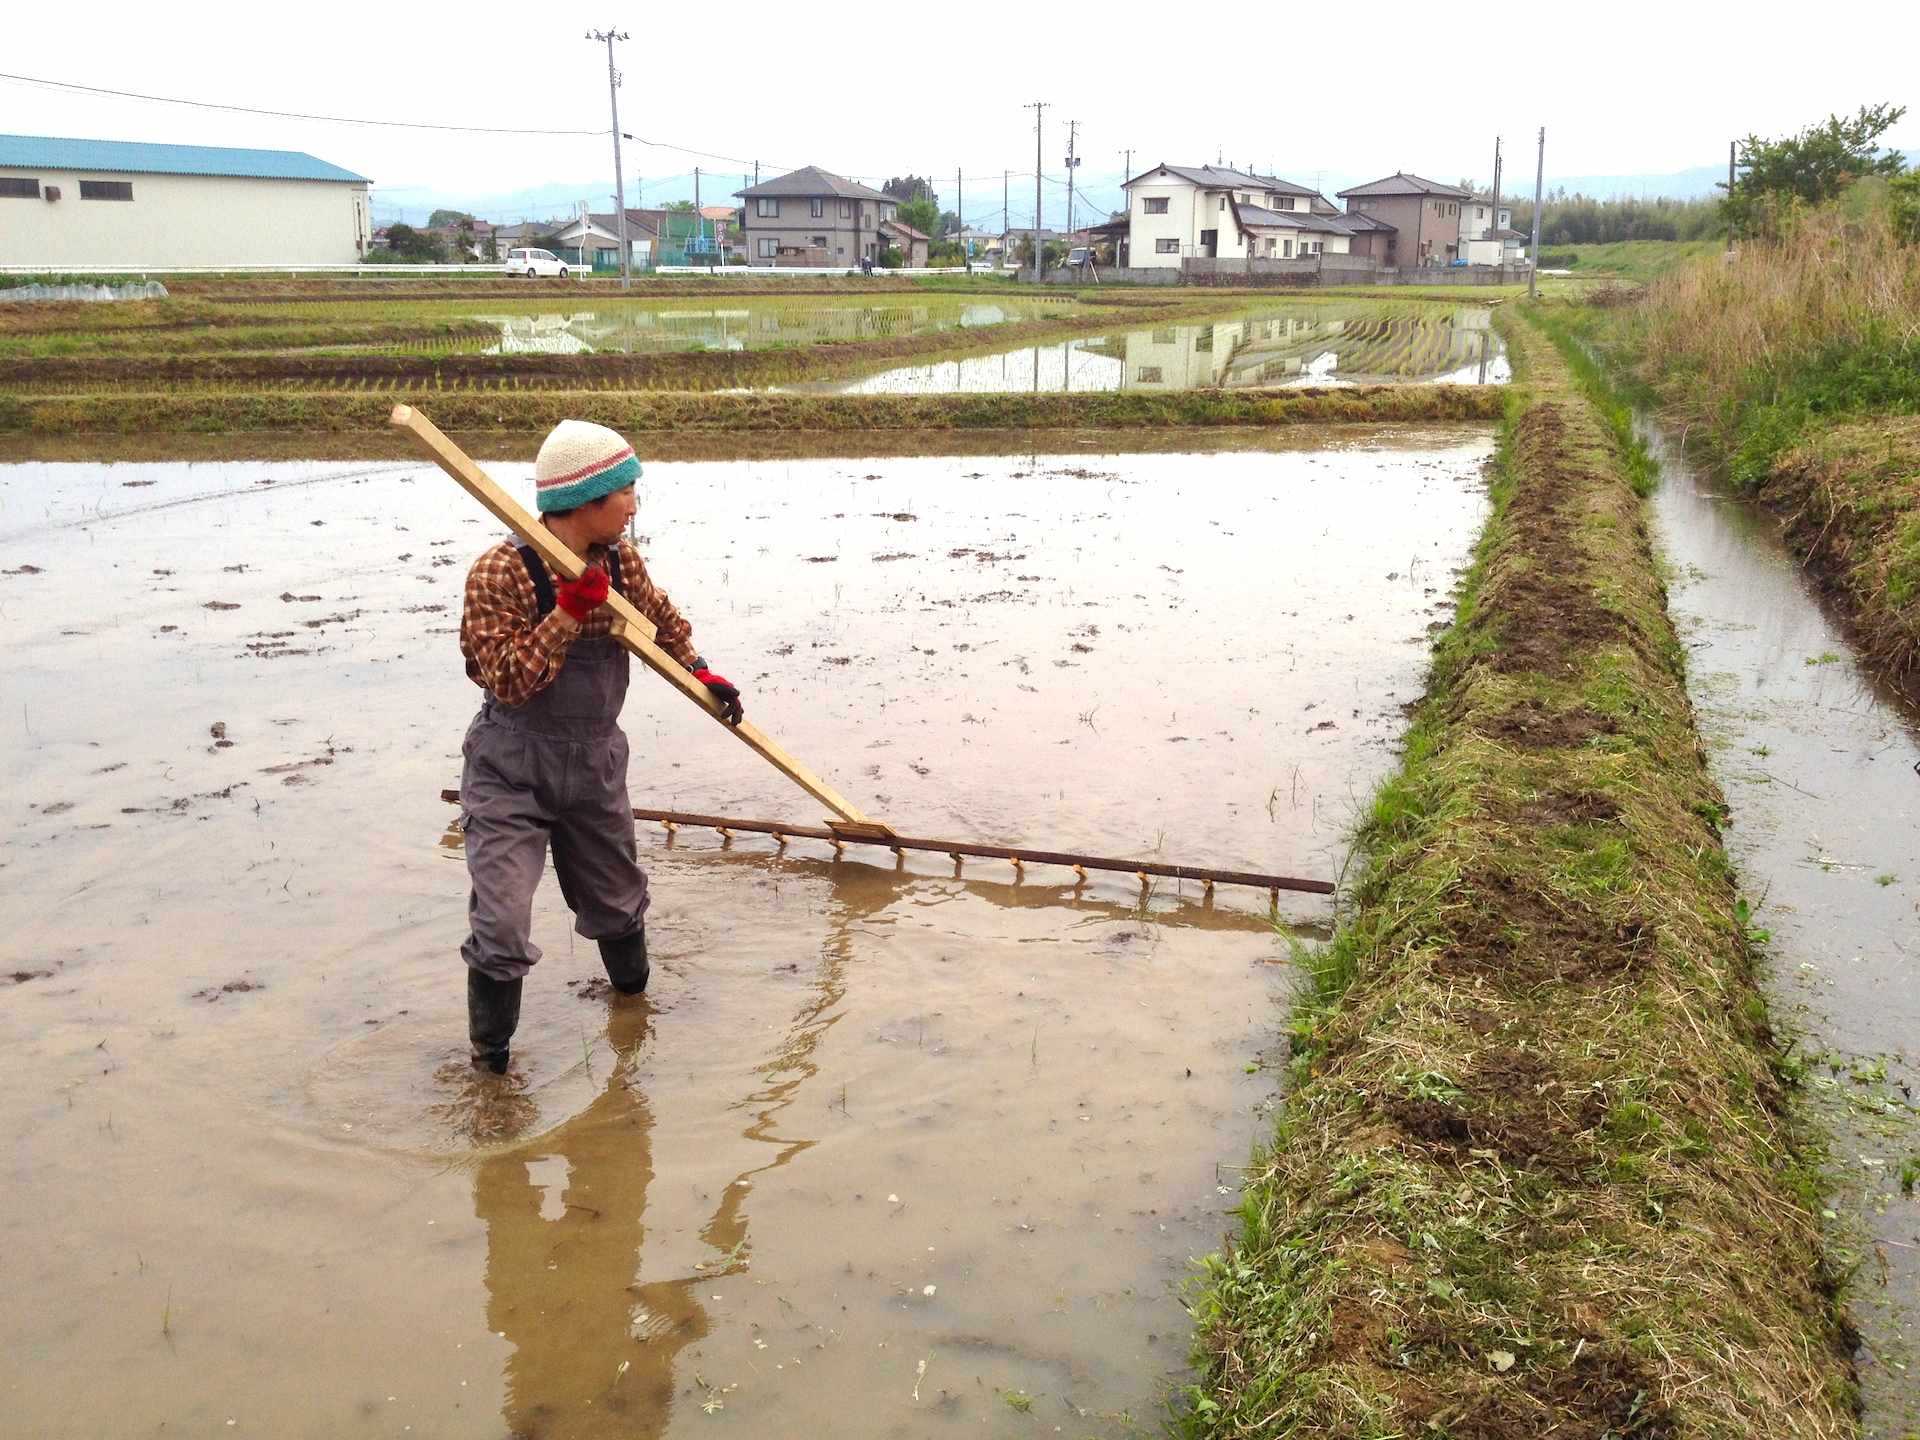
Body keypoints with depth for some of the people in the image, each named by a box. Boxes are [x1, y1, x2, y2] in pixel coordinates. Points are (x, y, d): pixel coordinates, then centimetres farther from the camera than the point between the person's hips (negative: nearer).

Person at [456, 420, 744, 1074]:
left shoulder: (621, 561, -2)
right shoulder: (500, 573, -21)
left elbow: (661, 618, 19)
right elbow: (509, 681, -27)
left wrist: (702, 675, 20)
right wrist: (569, 610, -32)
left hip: (596, 762, 6)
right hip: (512, 769, -5)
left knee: (618, 903, 21)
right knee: (501, 927, -10)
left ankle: (634, 998, 49)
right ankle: (490, 1059, 11)